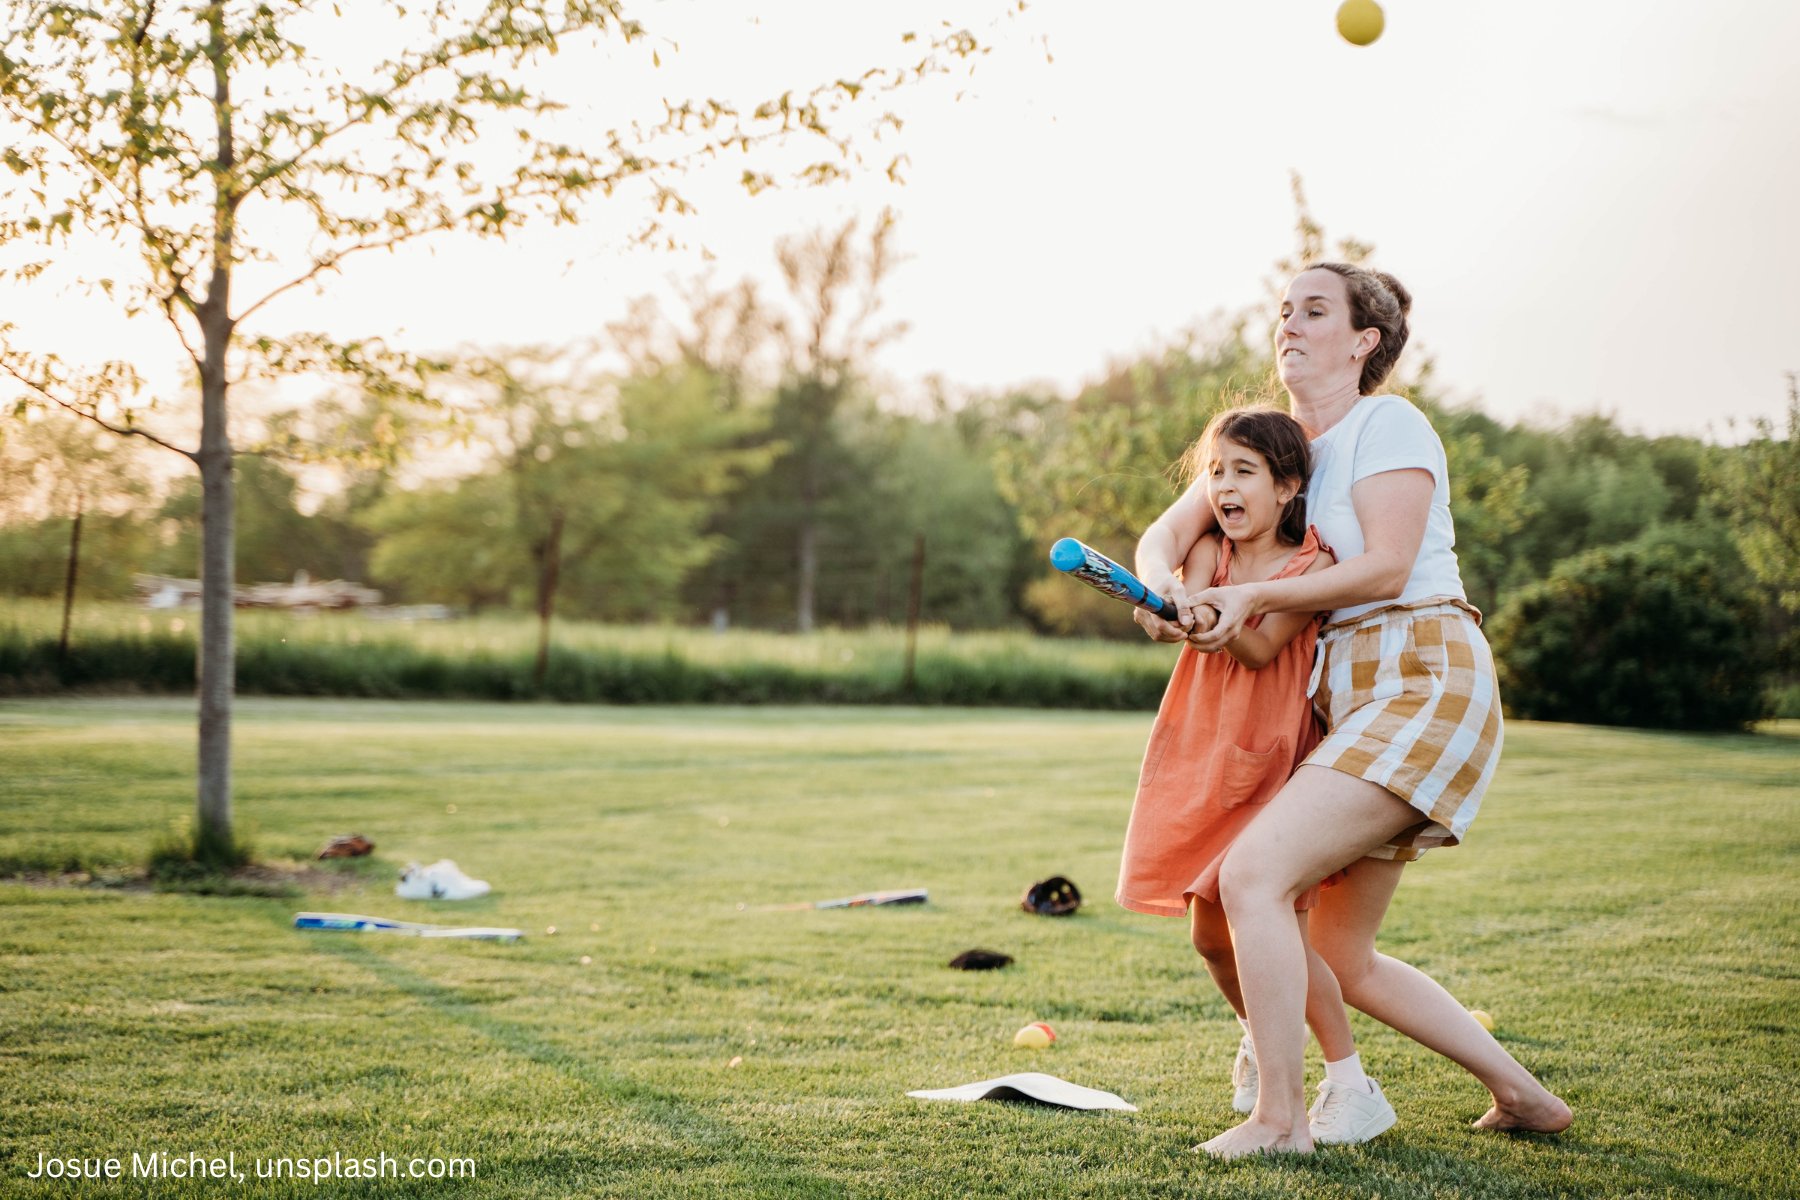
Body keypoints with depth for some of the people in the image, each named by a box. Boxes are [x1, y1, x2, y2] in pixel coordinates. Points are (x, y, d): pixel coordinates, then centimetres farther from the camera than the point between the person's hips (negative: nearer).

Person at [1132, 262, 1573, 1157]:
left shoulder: (1387, 423, -5)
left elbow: (1385, 567, -15)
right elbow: (1167, 530, 9)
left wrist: (1254, 596, -19)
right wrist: (1162, 585, -14)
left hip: (1424, 685, -9)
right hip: (1349, 699, 9)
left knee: (1252, 872, -21)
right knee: (1342, 958, 11)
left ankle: (1280, 1119, -13)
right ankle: (1522, 1095, 22)